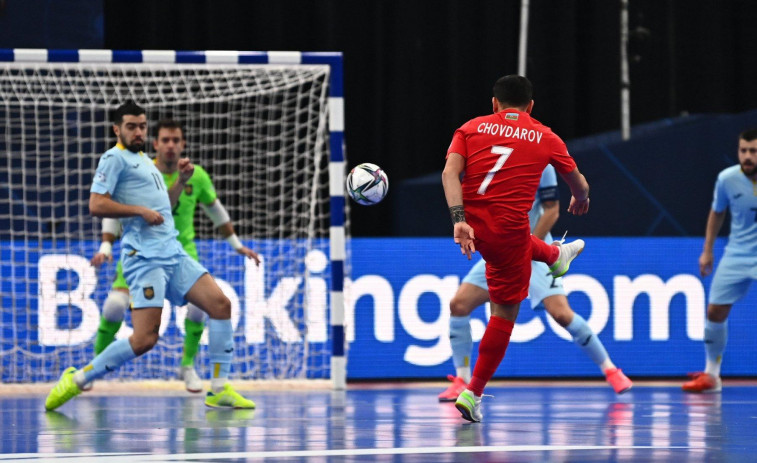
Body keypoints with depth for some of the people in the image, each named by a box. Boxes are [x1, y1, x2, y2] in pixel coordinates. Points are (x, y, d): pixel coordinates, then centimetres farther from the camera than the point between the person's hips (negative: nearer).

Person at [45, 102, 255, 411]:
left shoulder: (145, 161, 24)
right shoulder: (115, 158, -2)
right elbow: (96, 204, -12)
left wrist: (181, 181, 18)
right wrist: (140, 210, -15)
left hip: (173, 253, 8)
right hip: (145, 255, -8)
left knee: (220, 304, -4)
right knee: (144, 339, -16)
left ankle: (219, 390, 1)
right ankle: (76, 380, -3)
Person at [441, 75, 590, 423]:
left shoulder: (472, 128, 6)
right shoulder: (545, 138, 5)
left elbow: (450, 172, -10)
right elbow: (579, 185, 16)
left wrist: (459, 219, -18)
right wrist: (580, 201, 39)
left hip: (471, 225, 4)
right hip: (508, 230, -4)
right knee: (505, 312, 8)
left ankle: (555, 255, 69)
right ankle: (472, 393, 4)